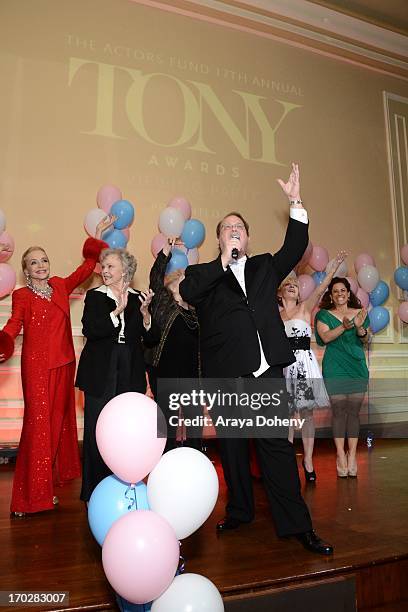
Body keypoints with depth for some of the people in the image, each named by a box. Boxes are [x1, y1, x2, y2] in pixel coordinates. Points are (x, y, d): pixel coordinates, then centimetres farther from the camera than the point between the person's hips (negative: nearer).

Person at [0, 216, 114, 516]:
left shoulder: (61, 286, 10)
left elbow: (87, 267, 15)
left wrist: (97, 237, 12)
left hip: (63, 364, 5)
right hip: (37, 365, -5)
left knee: (60, 419, 14)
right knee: (38, 423, -6)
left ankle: (56, 475, 31)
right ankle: (32, 493, 3)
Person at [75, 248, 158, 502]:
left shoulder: (138, 298, 7)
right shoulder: (95, 296, 2)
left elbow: (152, 337, 4)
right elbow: (90, 331, -13)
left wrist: (145, 313, -13)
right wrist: (117, 311, -23)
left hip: (130, 375, 1)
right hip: (100, 375, -1)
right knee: (97, 432, 3)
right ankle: (95, 492, 19)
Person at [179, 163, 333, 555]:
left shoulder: (264, 267, 18)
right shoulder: (205, 273, 9)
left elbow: (294, 249, 6)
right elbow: (187, 292, -11)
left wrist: (296, 203, -1)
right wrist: (224, 260, -10)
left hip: (267, 371, 1)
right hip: (225, 375, -1)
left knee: (277, 445, 1)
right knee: (232, 446, 11)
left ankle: (296, 524, 9)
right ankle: (239, 511, 29)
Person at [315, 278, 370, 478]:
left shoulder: (360, 313, 12)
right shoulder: (324, 315, 7)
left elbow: (366, 340, 7)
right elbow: (325, 336, -9)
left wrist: (360, 328, -14)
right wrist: (344, 327, -23)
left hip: (357, 368, 2)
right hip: (334, 370, -2)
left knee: (354, 411, -1)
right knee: (339, 411, -4)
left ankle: (352, 454, 5)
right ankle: (341, 455, 2)